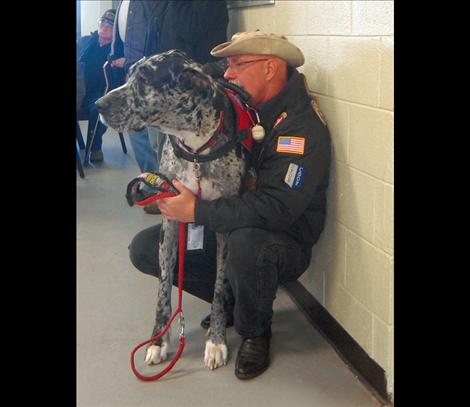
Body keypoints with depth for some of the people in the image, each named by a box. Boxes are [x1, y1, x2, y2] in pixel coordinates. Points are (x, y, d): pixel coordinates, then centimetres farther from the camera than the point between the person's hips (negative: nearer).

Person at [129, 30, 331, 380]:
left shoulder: (303, 126, -23)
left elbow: (276, 209, -33)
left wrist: (196, 212, -31)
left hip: (282, 242, -7)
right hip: (224, 229, 7)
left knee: (245, 242, -40)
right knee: (144, 247, -5)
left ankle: (255, 331, -8)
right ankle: (232, 297, 11)